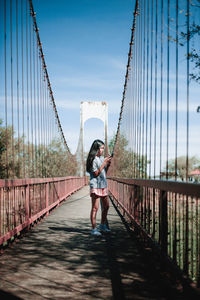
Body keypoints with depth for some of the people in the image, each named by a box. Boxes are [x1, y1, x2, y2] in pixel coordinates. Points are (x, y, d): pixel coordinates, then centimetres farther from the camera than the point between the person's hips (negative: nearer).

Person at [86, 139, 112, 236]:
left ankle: (103, 226, 29)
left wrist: (108, 164, 3)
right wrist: (104, 163, -16)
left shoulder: (102, 158, 13)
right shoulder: (93, 159, -11)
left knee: (106, 206, 14)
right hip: (95, 185, -8)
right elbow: (96, 173, -16)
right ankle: (94, 229, -1)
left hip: (103, 185, 8)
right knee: (95, 208, -6)